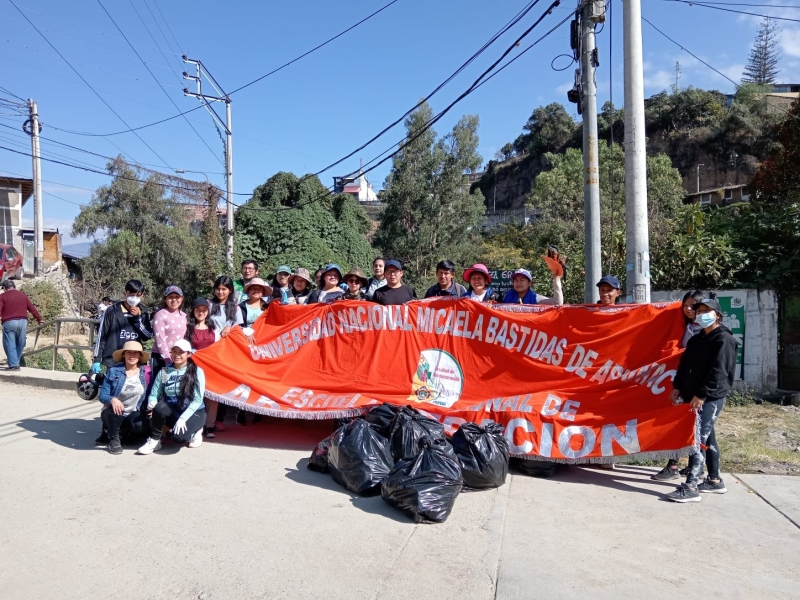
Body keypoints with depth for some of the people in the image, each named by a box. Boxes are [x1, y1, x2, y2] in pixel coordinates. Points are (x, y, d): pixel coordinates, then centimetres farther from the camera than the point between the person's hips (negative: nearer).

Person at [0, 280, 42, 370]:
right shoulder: (23, 295, 12)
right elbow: (32, 309, 16)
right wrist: (39, 319, 26)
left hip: (9, 323, -3)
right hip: (22, 322, 4)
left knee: (10, 345, 0)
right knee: (20, 345, 13)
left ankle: (13, 365, -8)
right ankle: (15, 364, 19)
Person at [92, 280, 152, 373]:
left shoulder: (143, 313, 8)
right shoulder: (112, 311, -1)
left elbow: (148, 336, -1)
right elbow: (101, 336, 1)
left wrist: (137, 318, -10)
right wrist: (97, 360, -2)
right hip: (112, 361, -2)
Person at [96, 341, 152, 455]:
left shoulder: (146, 372, -3)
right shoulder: (113, 371, -6)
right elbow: (102, 396, -10)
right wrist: (112, 399, -32)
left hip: (133, 413, 2)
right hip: (113, 413, -2)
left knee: (143, 427, -30)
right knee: (115, 409, -37)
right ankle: (113, 440, -9)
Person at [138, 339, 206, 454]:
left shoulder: (197, 372, -6)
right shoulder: (164, 372, 5)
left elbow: (197, 400, -12)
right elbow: (154, 394, 1)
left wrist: (183, 418, -23)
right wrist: (151, 403, -23)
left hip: (193, 412, -3)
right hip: (172, 411, 3)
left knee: (179, 436, -30)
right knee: (160, 407, -31)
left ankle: (194, 431, 5)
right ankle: (154, 440, -9)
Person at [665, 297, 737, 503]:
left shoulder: (724, 339, -9)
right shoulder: (696, 339, 17)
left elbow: (718, 372, -17)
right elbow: (684, 365, 18)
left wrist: (701, 395, -20)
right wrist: (677, 387, 7)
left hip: (710, 398, -8)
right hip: (694, 396, 8)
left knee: (697, 440, -12)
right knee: (707, 438, 15)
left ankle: (690, 487, -13)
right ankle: (715, 481, 25)